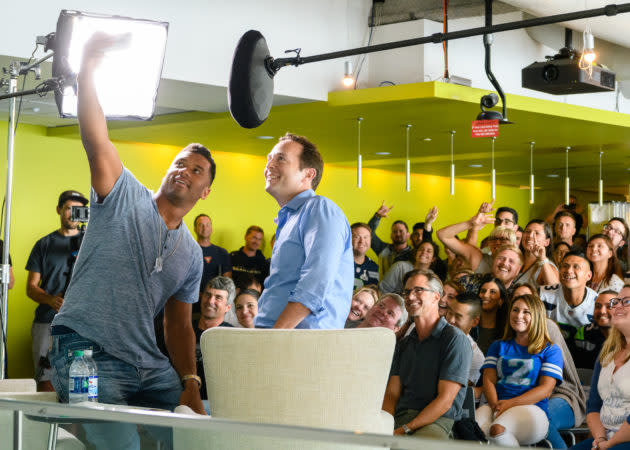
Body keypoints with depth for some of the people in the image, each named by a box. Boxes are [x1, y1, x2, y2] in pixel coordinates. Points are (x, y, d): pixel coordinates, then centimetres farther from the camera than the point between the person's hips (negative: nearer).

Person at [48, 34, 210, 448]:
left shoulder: (192, 255, 18)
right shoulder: (126, 198, 4)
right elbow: (96, 139, -9)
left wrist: (190, 384, 4)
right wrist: (88, 69, -19)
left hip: (149, 366, 6)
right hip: (85, 353, -6)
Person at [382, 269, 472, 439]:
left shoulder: (454, 339, 0)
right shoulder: (403, 344, 23)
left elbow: (445, 400, -8)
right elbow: (392, 394, 15)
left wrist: (405, 429, -15)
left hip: (437, 421, -6)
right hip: (400, 418, 6)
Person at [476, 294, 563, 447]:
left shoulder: (550, 350, 14)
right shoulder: (498, 346, 27)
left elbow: (546, 389, 2)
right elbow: (489, 380, 13)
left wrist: (510, 403, -12)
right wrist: (495, 405, -10)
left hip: (531, 407, -2)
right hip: (495, 406, 2)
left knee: (497, 429, -37)